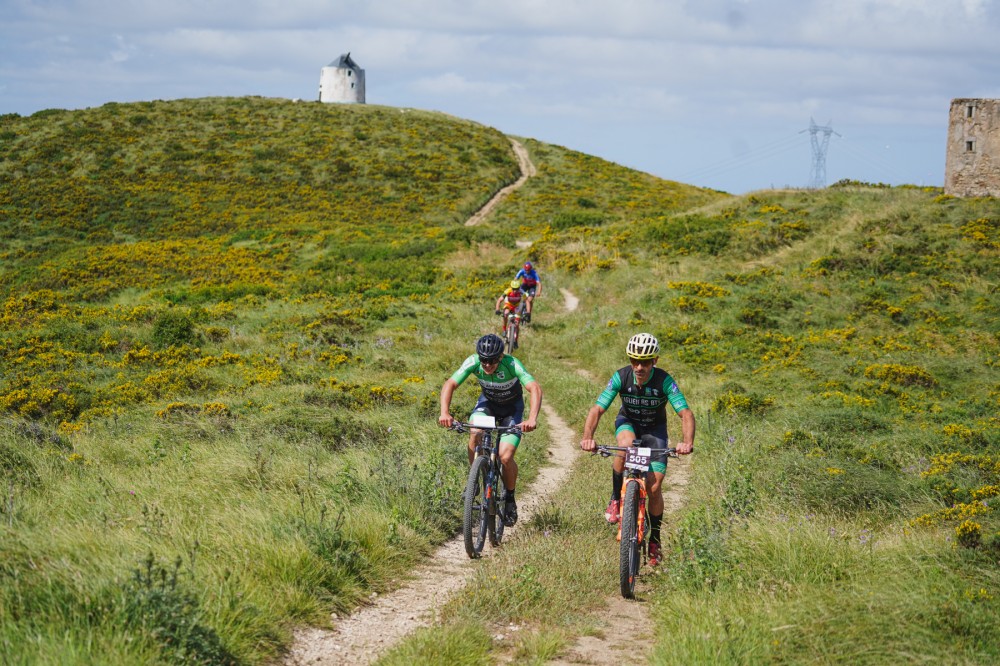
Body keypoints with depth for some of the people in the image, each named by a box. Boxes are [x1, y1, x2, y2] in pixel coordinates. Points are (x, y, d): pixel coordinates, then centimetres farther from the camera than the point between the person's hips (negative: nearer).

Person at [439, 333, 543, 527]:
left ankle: (510, 500, 8)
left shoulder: (511, 364, -34)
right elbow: (449, 385, -31)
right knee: (475, 434, -30)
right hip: (488, 402, 2)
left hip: (512, 407, -2)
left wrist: (532, 419, -61)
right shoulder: (473, 362, -27)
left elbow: (535, 389, -45)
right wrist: (444, 412, -48)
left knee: (505, 457, -18)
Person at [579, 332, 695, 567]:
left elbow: (686, 414, -34)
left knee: (654, 488, -11)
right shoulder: (621, 377, -25)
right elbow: (597, 409, -29)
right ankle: (616, 499, -17)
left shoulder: (664, 381, -28)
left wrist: (687, 442, -53)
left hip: (655, 428, 0)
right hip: (627, 422, 0)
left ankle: (655, 539, 10)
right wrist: (587, 437, -46)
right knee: (626, 444, -37)